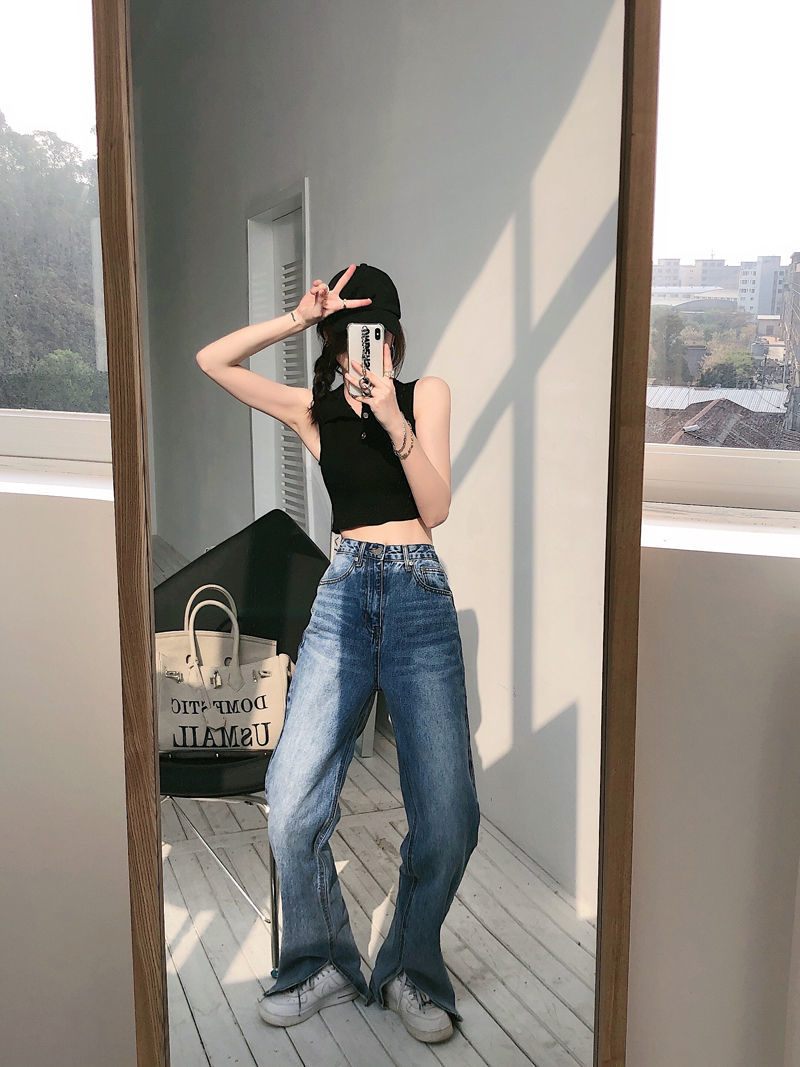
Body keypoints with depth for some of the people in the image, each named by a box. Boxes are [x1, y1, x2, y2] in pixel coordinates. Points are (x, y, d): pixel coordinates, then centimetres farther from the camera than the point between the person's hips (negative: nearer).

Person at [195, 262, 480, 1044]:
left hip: (420, 598, -1)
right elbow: (212, 360, 7)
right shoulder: (314, 410, 13)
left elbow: (435, 508, 0)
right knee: (291, 803, -8)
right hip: (343, 597, 1)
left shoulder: (426, 393, 9)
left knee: (448, 816, -8)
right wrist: (297, 319, -2)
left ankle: (411, 971, 16)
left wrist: (395, 423, -13)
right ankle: (323, 964, 16)